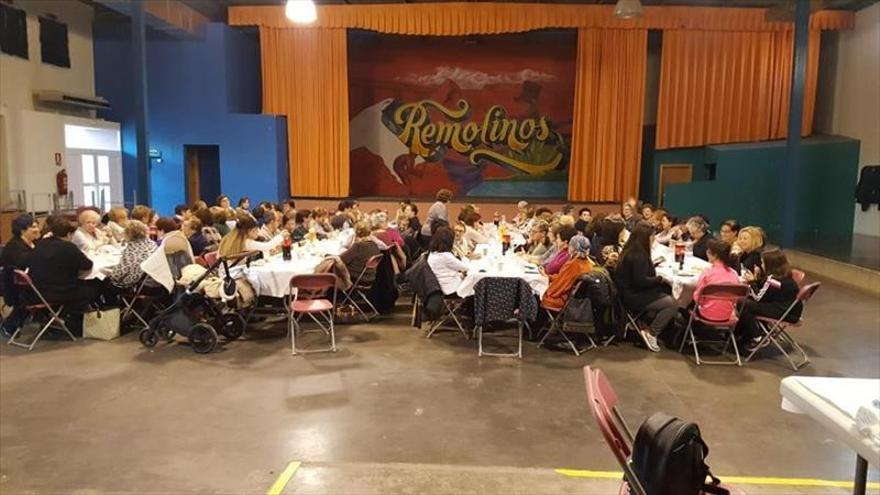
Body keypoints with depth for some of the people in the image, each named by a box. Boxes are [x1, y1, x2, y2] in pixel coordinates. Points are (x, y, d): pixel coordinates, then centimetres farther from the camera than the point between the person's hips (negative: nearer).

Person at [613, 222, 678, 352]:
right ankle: (651, 333, -6)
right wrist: (659, 279, -12)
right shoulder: (638, 255, -20)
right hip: (632, 296, -10)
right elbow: (640, 281, -23)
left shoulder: (631, 250, 10)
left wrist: (652, 264, 25)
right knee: (672, 304, -16)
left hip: (631, 292, 10)